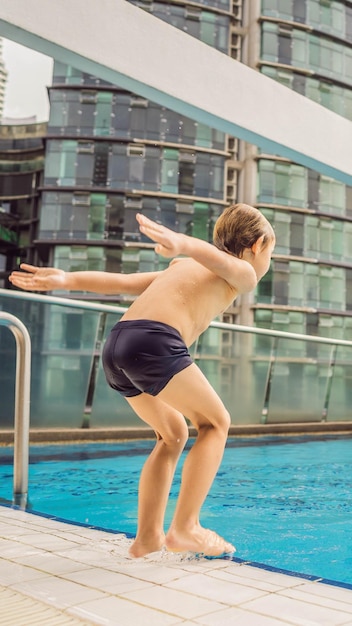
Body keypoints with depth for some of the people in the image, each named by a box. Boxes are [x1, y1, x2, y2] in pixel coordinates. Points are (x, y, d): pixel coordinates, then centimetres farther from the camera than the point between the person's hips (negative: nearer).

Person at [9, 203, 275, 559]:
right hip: (155, 342, -7)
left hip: (116, 345, 7)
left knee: (173, 434, 23)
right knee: (214, 423, 12)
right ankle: (184, 528, 5)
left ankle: (147, 536, 21)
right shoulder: (244, 272, 13)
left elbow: (123, 282, 23)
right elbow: (218, 259, -12)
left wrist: (66, 281, 12)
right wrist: (182, 243, -33)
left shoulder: (184, 266, 34)